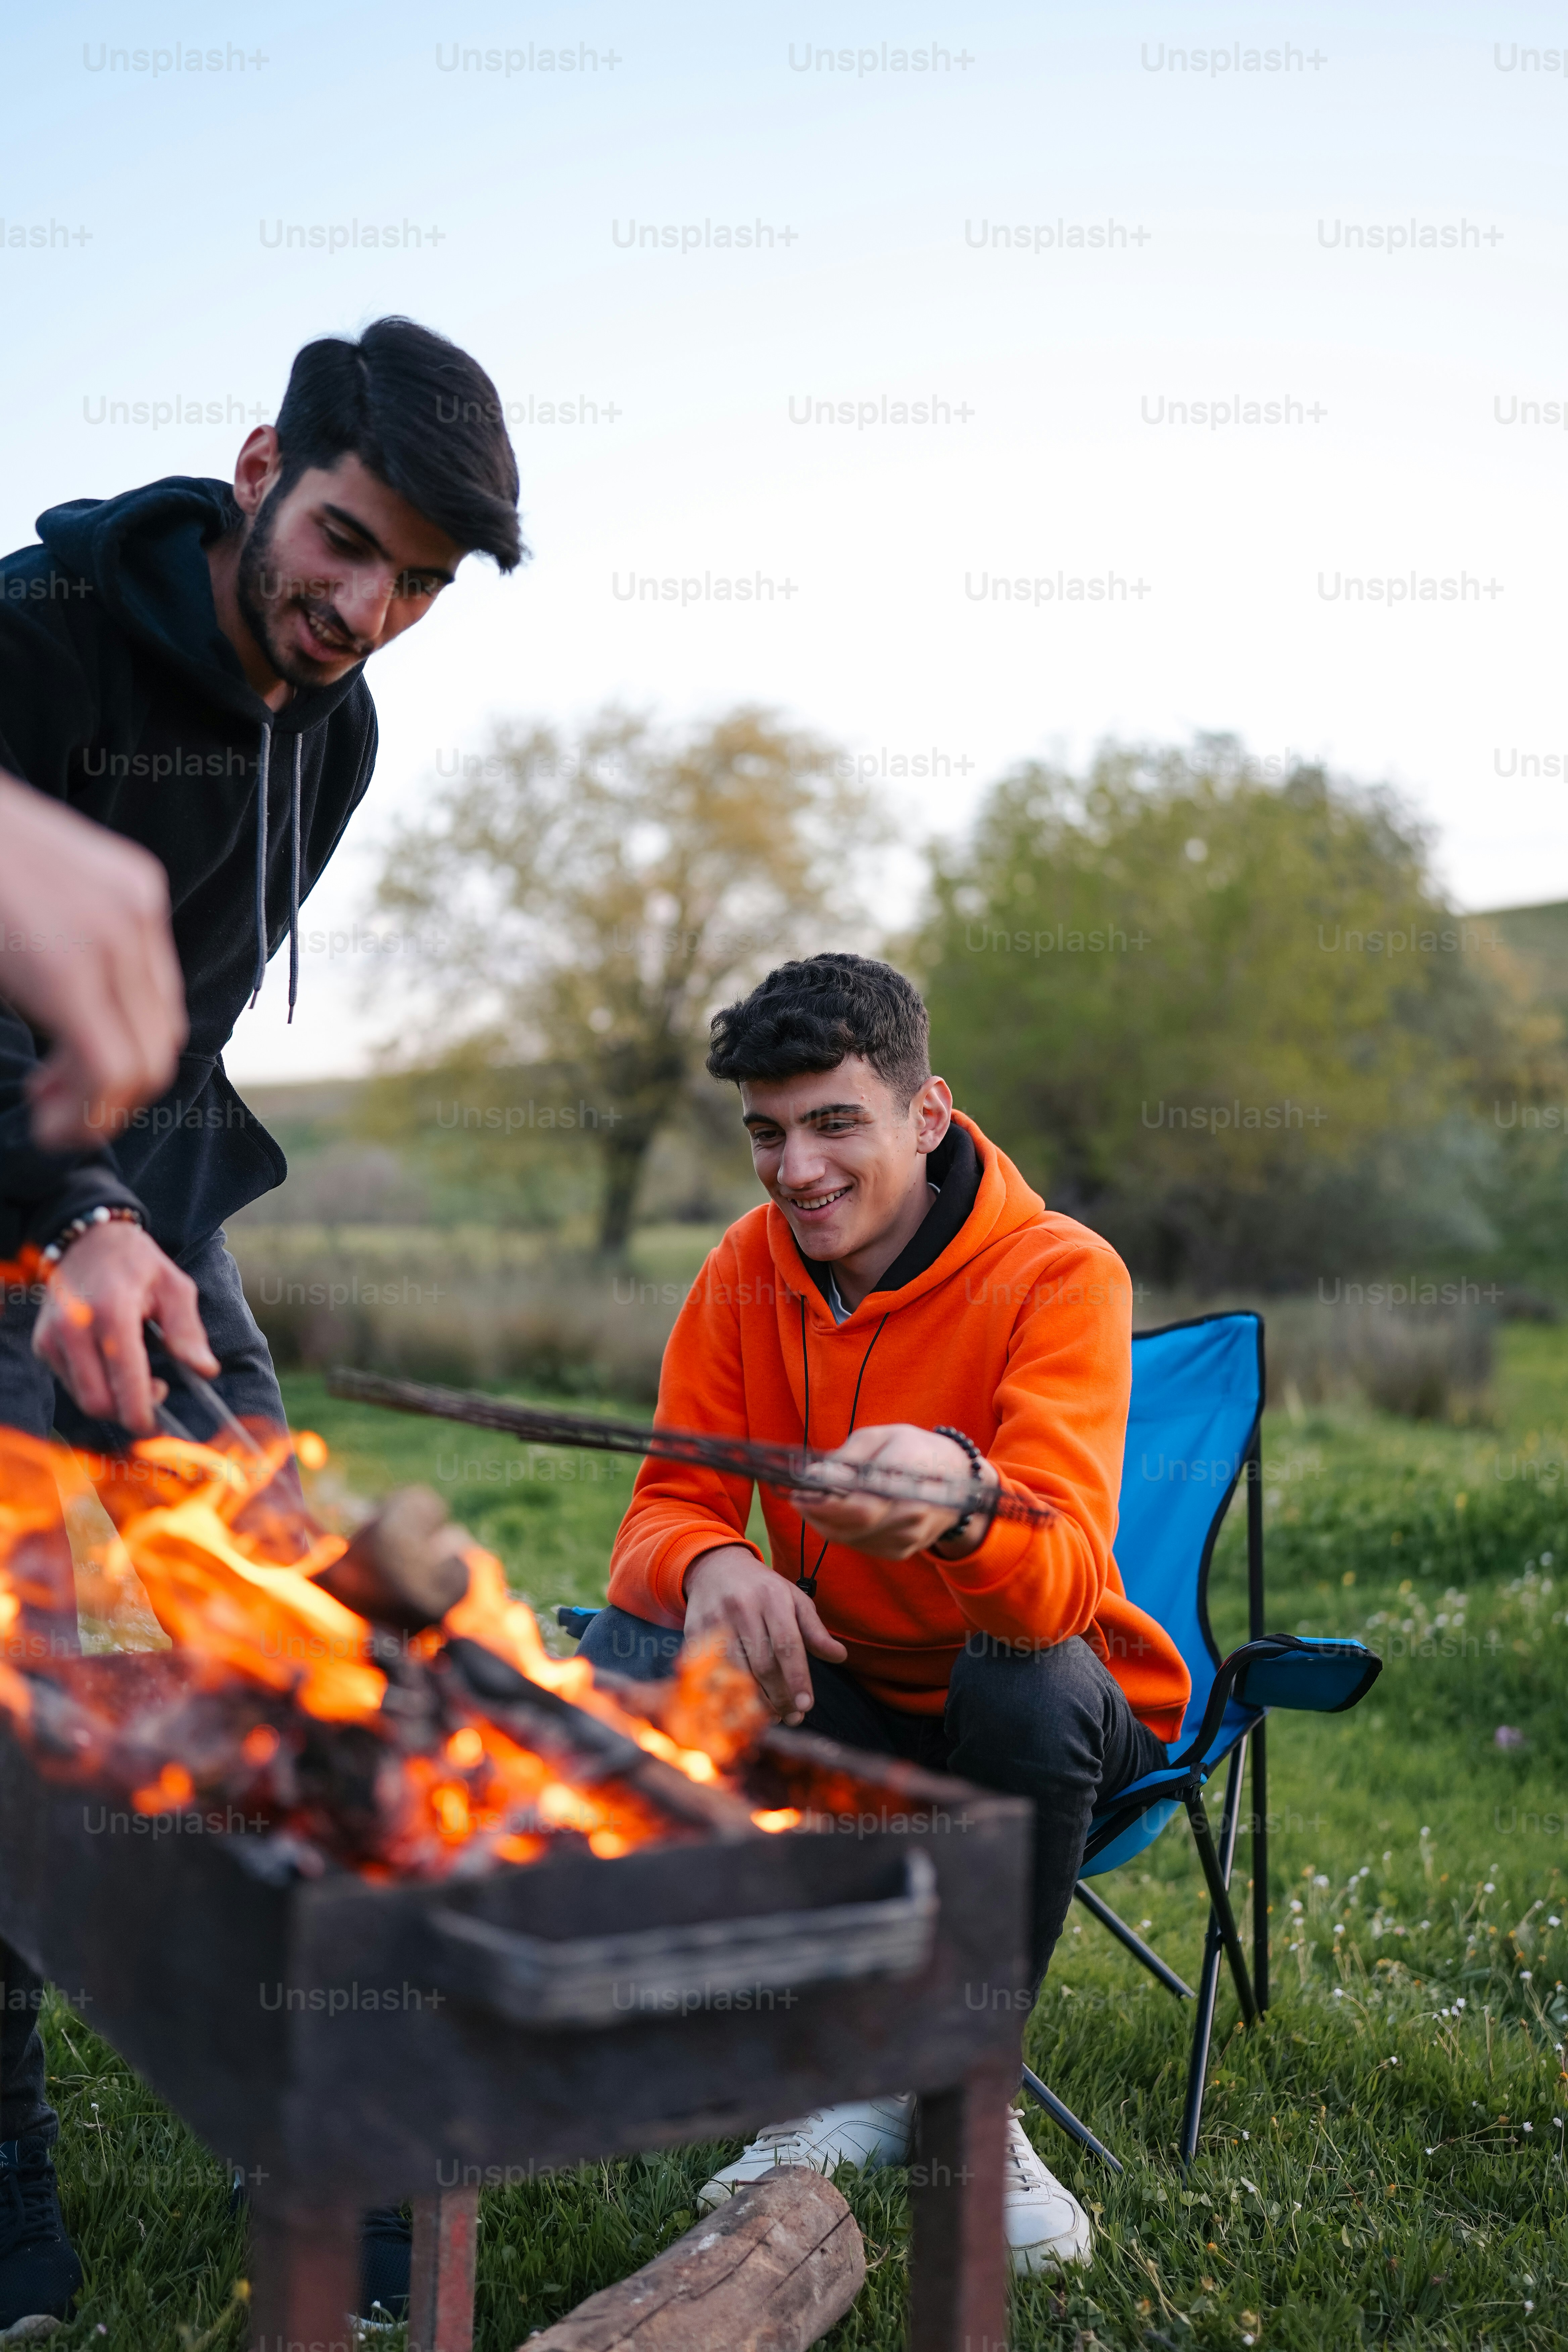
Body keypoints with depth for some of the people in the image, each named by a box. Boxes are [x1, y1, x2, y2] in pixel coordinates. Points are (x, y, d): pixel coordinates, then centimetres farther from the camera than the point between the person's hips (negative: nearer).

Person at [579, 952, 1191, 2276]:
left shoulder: (1060, 1276, -21)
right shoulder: (748, 1272, -6)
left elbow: (1064, 1580, -35)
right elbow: (668, 1509, -10)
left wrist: (957, 1498, -59)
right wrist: (713, 1567, -35)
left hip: (1024, 1709, -3)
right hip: (844, 1701, 4)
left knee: (1032, 1686, -37)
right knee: (623, 1662, -23)